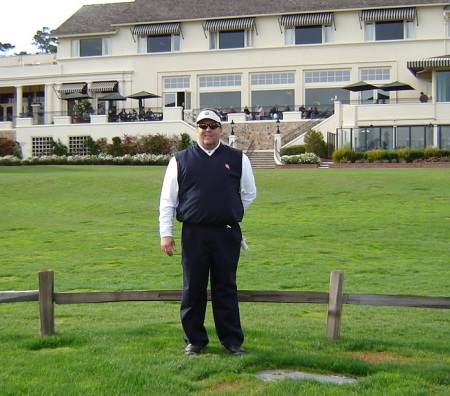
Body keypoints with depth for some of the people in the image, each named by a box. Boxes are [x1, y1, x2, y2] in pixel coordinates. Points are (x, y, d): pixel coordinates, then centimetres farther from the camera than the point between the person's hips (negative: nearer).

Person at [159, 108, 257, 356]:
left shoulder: (237, 159, 6)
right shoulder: (180, 160, 4)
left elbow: (249, 193, 17)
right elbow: (167, 199, 4)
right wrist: (166, 233, -1)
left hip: (227, 235, 0)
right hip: (193, 234, 0)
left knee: (226, 289, 7)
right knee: (193, 289, 6)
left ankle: (232, 340, 16)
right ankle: (195, 340, 18)